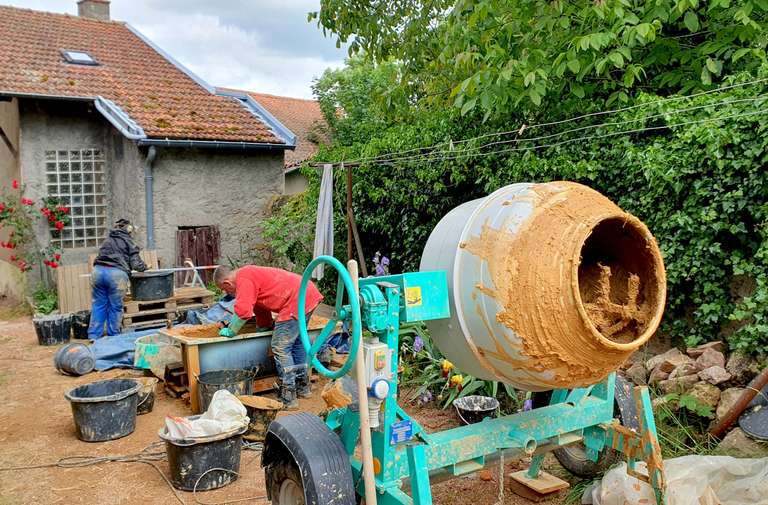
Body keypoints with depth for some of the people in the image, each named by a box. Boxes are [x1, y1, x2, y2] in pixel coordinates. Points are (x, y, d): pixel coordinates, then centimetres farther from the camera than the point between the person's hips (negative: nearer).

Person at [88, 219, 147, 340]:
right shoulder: (128, 241, 10)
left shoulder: (107, 240, 24)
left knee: (98, 305, 11)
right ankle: (113, 337, 13)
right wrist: (145, 266, 24)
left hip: (98, 271, 5)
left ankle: (94, 336, 13)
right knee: (115, 307, 6)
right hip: (116, 274, -4)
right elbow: (136, 264, 4)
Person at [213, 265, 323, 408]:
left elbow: (242, 310, -19)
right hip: (308, 293, 11)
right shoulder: (251, 275, 23)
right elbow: (261, 309, 33)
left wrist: (229, 331, -4)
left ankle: (288, 398, 2)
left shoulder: (243, 278, -9)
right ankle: (303, 387, 35)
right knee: (296, 342, 23)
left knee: (281, 347, -4)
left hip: (297, 300, -11)